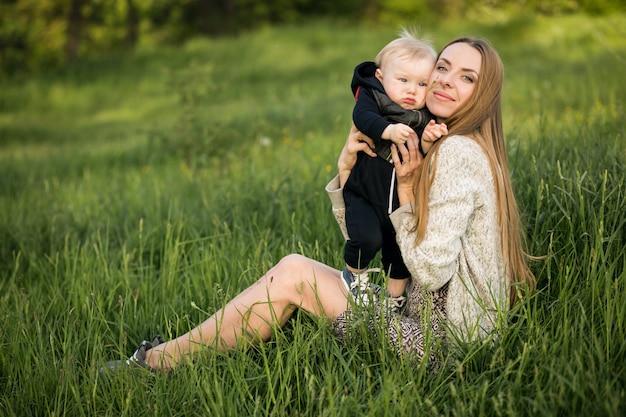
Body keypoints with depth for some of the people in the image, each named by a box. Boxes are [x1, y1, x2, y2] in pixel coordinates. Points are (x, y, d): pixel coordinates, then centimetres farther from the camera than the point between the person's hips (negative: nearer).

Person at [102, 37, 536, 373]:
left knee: (293, 275, -7)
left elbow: (430, 271, -21)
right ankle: (163, 354, 14)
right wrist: (347, 169, -4)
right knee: (294, 268, 7)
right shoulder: (438, 146, 13)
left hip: (443, 335, -9)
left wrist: (406, 189, -15)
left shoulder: (458, 152, -18)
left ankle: (157, 361, 6)